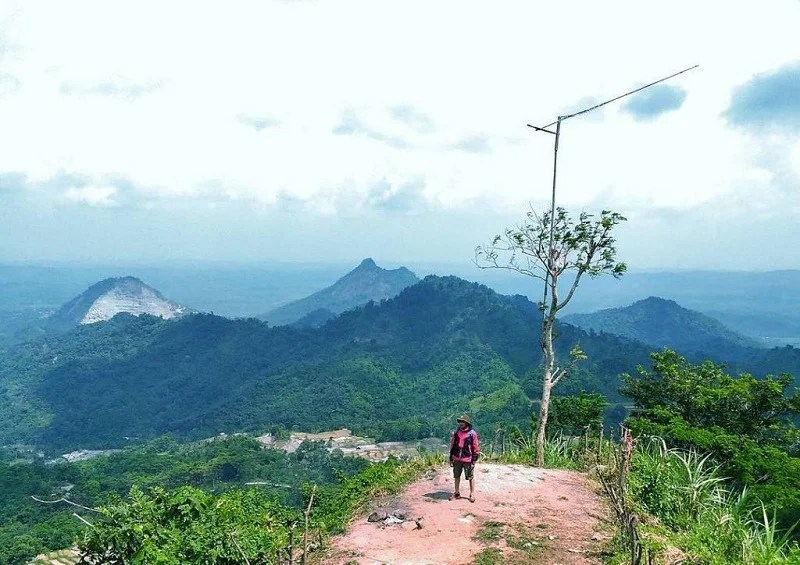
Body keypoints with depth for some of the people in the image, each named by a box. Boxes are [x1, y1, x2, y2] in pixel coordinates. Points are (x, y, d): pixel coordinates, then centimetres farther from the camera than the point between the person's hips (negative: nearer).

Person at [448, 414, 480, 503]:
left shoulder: (472, 434, -9)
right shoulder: (456, 432, 5)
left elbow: (476, 448, -6)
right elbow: (452, 445, 11)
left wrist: (474, 461, -8)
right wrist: (451, 458, 10)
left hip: (468, 459, -5)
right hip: (457, 459, 5)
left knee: (470, 477, 4)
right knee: (456, 476, 13)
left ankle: (472, 494, 15)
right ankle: (457, 493, 25)